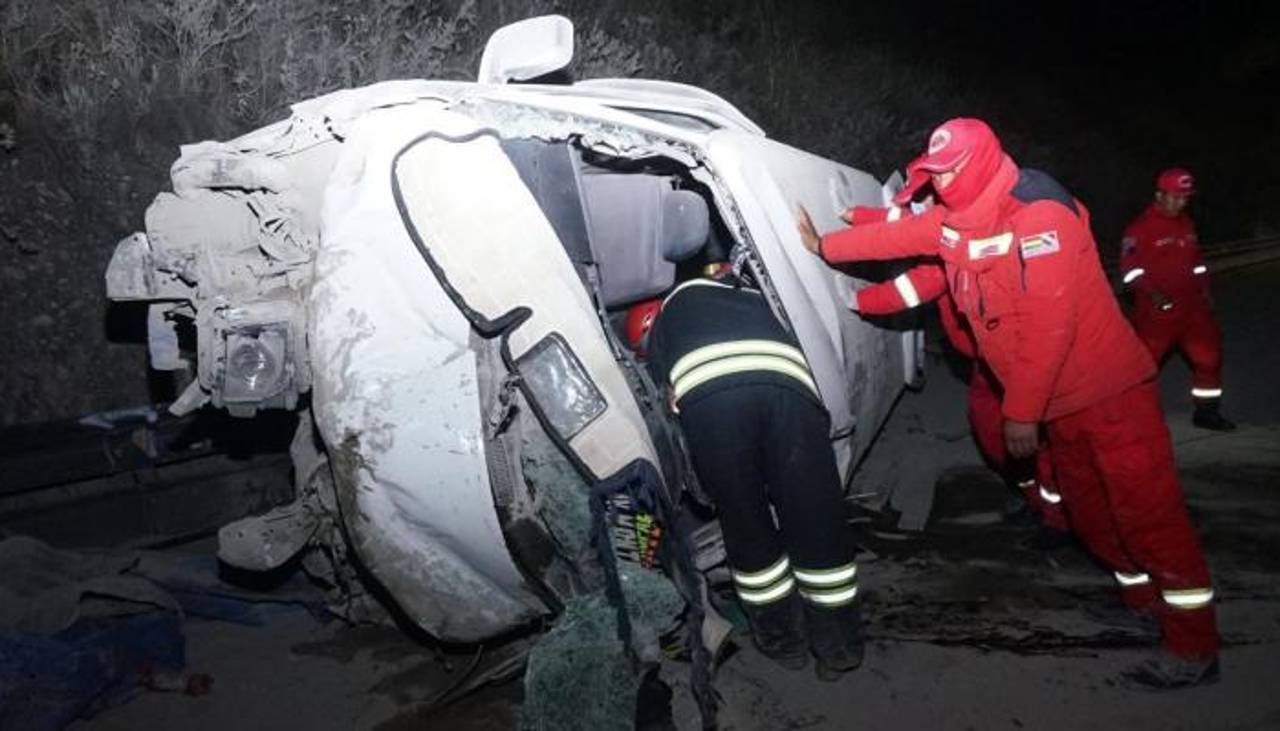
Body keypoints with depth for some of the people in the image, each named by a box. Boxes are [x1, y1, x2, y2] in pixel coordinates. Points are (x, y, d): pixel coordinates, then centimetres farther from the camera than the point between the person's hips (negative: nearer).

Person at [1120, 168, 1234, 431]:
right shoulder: (1141, 227, -11)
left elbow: (1196, 260, 23)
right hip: (1155, 311, -7)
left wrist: (1204, 290, 14)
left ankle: (1206, 411, 23)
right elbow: (1129, 269, -15)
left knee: (1209, 355, 8)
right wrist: (1151, 292, -26)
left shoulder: (1186, 223, 12)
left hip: (1190, 306, 7)